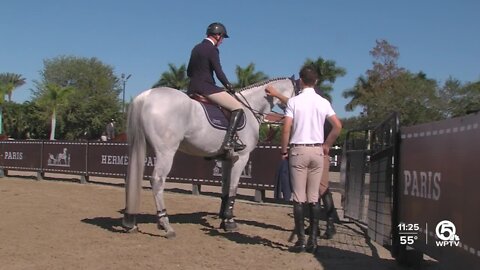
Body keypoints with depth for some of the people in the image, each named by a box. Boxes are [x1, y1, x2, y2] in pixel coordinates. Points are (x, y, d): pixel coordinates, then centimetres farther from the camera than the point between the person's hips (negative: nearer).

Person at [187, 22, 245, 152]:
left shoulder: (196, 48, 17)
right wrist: (229, 86, 1)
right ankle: (229, 141, -22)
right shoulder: (212, 50, -8)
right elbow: (219, 72, -12)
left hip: (192, 89, 9)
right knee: (238, 108, -9)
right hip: (206, 88, -9)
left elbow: (189, 72, 22)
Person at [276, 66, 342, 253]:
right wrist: (327, 145, 14)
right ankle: (313, 240, 8)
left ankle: (301, 240, 0)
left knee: (299, 198, 1)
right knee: (314, 197, 7)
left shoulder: (294, 101, -5)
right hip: (317, 150, 3)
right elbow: (338, 126, 2)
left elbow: (286, 128, -11)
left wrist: (284, 149, 1)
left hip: (298, 150, -3)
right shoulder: (323, 102, 5)